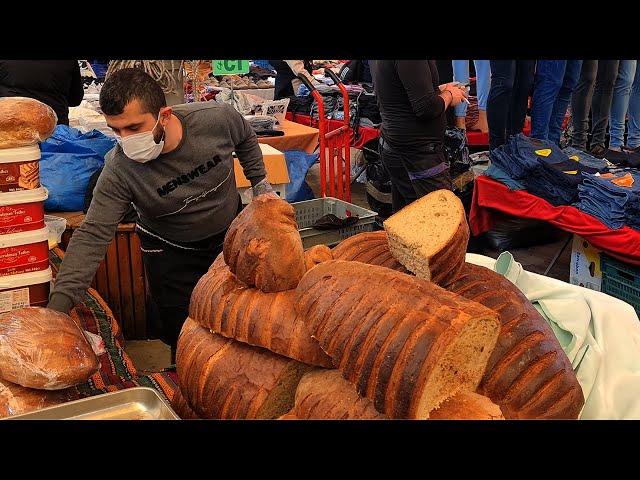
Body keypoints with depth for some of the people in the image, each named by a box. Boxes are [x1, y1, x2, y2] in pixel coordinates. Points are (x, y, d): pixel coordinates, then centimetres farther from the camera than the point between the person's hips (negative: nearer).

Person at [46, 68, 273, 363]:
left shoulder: (218, 118, -26)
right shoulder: (119, 170, -30)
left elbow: (246, 139, -1)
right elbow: (92, 236, -31)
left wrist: (261, 184, -3)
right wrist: (58, 304, -39)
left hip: (231, 235, 2)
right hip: (171, 253, -2)